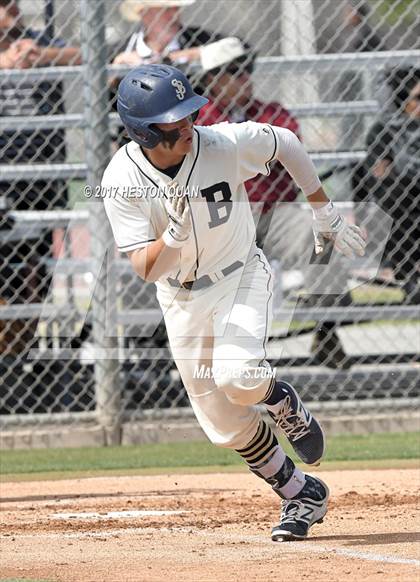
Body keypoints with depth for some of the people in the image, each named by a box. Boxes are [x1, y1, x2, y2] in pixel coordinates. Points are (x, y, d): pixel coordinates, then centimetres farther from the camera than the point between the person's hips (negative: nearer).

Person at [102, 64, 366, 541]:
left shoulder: (225, 144, -23)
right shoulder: (121, 180, -22)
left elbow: (286, 143, -1)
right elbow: (146, 269, -24)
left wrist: (324, 213, 3)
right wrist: (176, 233, -44)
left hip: (241, 278, -2)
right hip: (182, 300, 2)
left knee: (236, 376, -30)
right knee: (226, 426, 4)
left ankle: (285, 403, 4)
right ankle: (302, 495, 24)